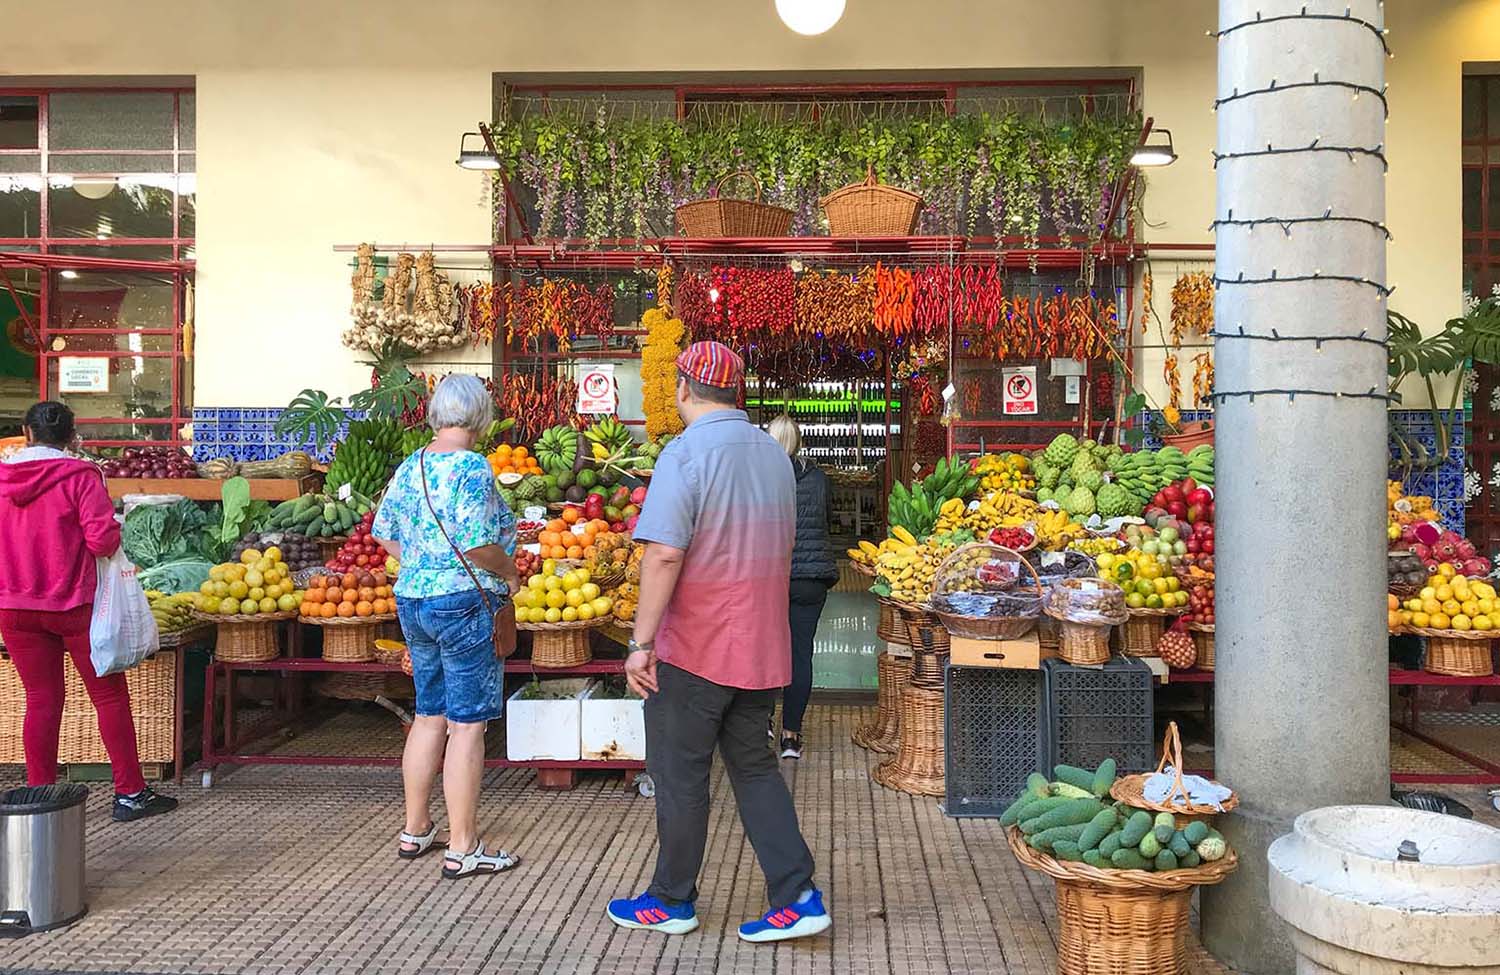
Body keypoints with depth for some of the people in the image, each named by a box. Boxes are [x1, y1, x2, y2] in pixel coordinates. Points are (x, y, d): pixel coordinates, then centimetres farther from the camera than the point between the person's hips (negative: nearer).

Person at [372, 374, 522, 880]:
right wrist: (508, 571, -6)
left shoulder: (408, 467, 8)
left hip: (412, 601, 8)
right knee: (467, 725, -1)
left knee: (429, 716, 18)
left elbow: (383, 533, 16)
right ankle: (463, 849, 6)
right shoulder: (472, 467, -16)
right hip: (463, 604, -8)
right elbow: (477, 544, -23)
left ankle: (415, 830, 28)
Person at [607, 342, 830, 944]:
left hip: (694, 649, -7)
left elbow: (664, 554, -23)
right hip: (761, 647, 7)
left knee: (680, 776, 8)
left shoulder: (686, 454, -16)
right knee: (754, 767, 16)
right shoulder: (774, 455, 7)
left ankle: (672, 902, 23)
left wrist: (641, 642, -19)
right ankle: (797, 897, 13)